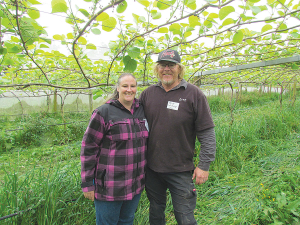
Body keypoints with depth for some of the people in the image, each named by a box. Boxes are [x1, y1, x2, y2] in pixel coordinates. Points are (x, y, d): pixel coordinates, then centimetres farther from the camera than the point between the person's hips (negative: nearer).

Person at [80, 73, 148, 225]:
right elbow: (88, 148, -11)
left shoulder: (142, 111, 4)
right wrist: (87, 184, -9)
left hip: (135, 184, 5)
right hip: (109, 187, -5)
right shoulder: (103, 113, -13)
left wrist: (145, 175, 15)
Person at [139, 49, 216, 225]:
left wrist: (204, 165, -9)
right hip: (152, 168, 4)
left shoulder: (194, 94, -8)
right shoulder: (148, 94, 1)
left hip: (181, 170, -3)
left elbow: (207, 133, -7)